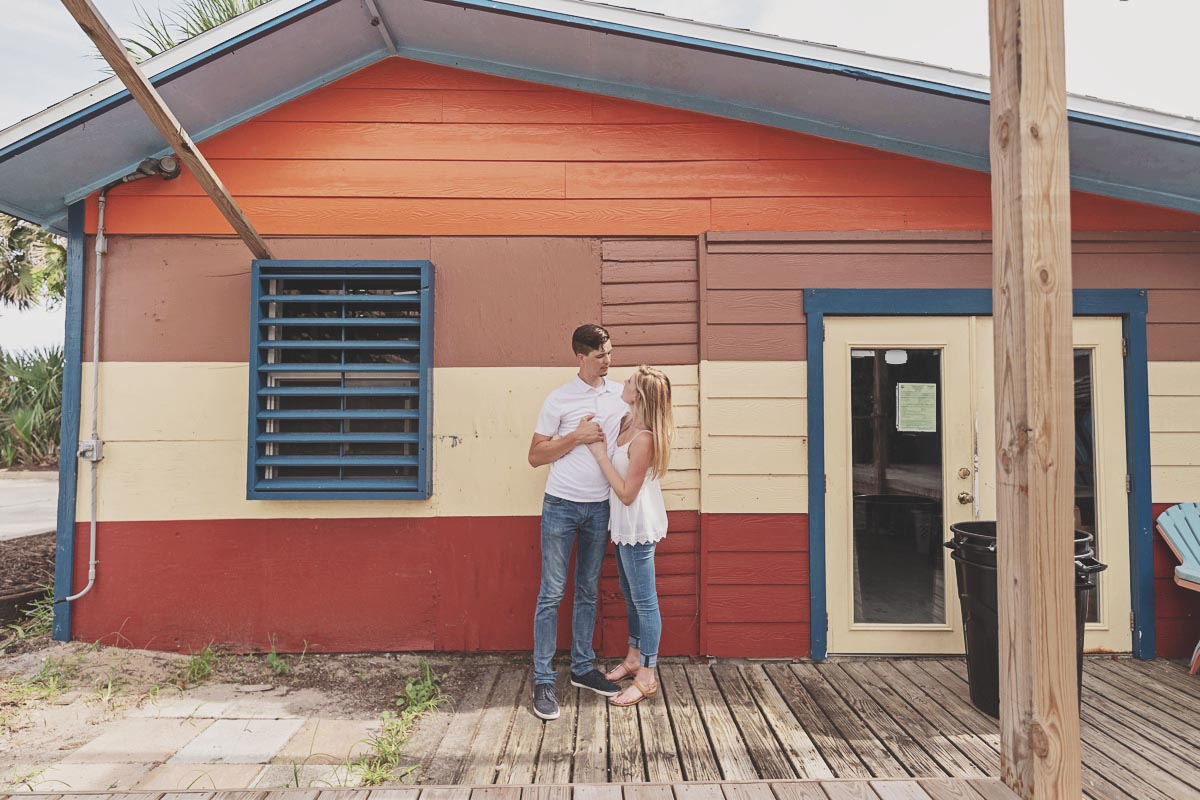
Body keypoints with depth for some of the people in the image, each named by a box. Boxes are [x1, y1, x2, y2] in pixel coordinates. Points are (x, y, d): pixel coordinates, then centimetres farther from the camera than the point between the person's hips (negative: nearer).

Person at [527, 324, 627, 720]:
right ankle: (543, 680, 7)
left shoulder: (620, 394, 6)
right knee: (552, 593, -1)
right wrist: (577, 437, -14)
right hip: (561, 505, -4)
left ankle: (582, 668, 26)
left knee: (588, 592, 14)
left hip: (600, 507, 4)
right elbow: (535, 455, -5)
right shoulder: (559, 399, -5)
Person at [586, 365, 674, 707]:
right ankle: (633, 659, 37)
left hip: (638, 528, -10)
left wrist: (601, 455, -20)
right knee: (629, 593, 21)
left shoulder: (643, 439, -26)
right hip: (626, 525, 10)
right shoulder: (629, 425, 3)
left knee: (644, 600, 2)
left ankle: (647, 677, 14)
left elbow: (626, 493, -22)